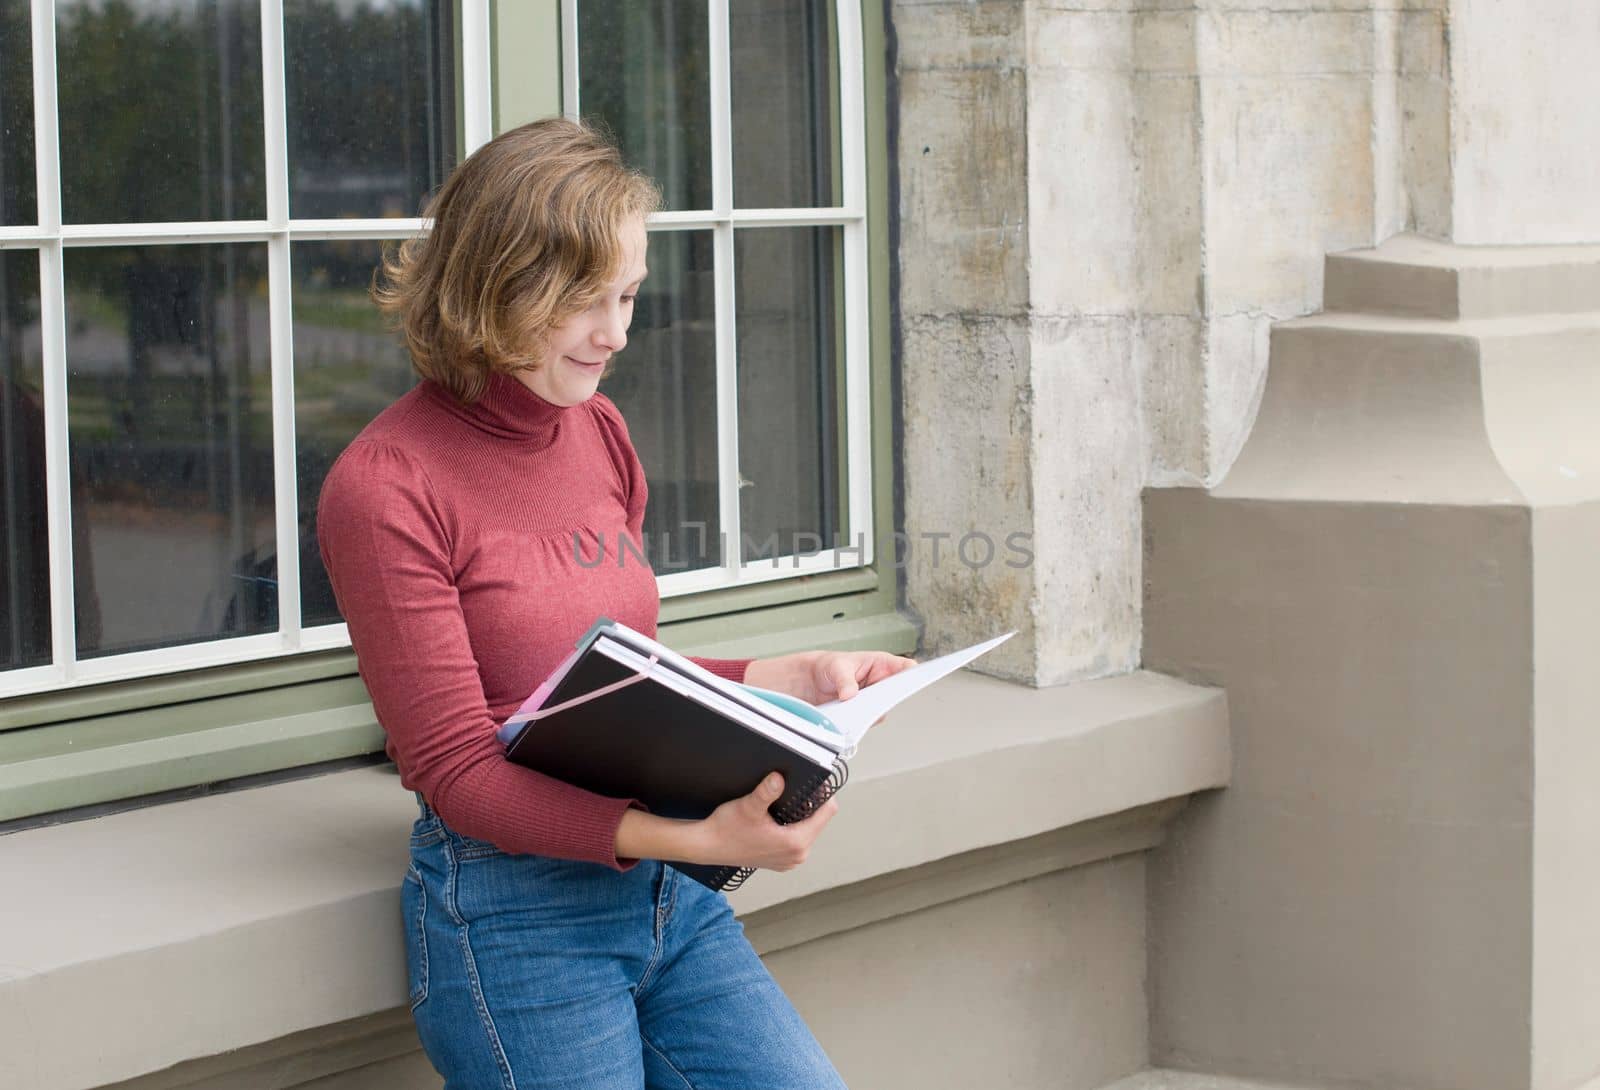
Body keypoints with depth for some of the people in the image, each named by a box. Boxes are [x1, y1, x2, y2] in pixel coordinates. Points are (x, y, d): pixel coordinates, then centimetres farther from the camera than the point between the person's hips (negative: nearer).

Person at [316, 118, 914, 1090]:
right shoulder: (387, 488, -12)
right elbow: (455, 771, -15)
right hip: (514, 908, -7)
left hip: (667, 895, 7)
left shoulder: (600, 433, 11)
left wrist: (797, 679, 6)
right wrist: (692, 839, -24)